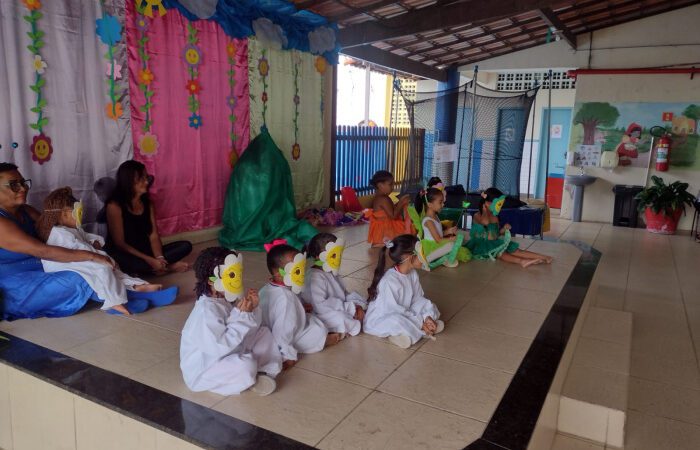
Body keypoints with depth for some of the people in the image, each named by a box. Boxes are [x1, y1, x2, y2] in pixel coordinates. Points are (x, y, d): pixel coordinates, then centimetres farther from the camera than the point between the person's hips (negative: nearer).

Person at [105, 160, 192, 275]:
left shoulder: (147, 203, 5)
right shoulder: (115, 206, -13)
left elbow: (153, 235, -1)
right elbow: (120, 244, -16)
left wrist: (159, 258, -21)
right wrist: (150, 260, -23)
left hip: (145, 250, 5)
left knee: (186, 246, -7)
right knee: (124, 261, -41)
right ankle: (168, 267, -20)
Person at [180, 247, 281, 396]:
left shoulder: (228, 299, -2)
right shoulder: (207, 310, -28)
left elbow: (251, 329, 7)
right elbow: (218, 348, -34)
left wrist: (252, 309, -14)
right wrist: (241, 316, -30)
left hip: (227, 356, 9)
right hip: (202, 370, -9)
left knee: (263, 332, 8)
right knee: (246, 366, -34)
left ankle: (264, 371, -7)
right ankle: (248, 380, -1)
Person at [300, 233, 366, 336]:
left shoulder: (331, 273, 11)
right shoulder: (316, 277, -19)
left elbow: (344, 293, 17)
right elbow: (320, 306, -29)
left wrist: (357, 305, -5)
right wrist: (349, 308, -26)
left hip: (340, 311, 9)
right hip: (324, 316, -9)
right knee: (340, 318, -32)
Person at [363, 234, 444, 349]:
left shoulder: (413, 274, -4)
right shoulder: (389, 280, -28)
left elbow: (418, 299, -1)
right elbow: (394, 310, -27)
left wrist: (426, 317, -19)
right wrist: (420, 323, -25)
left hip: (403, 313, 8)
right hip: (380, 319, -8)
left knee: (429, 306, -4)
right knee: (397, 321, -39)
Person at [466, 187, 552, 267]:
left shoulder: (495, 217, 9)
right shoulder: (477, 216, -11)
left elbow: (495, 234, 16)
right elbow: (485, 222, -33)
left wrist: (503, 229, -4)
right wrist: (485, 209, -20)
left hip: (493, 244, 6)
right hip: (480, 246, -6)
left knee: (514, 250, -10)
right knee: (499, 253, -33)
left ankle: (543, 257, -16)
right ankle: (521, 261, -51)